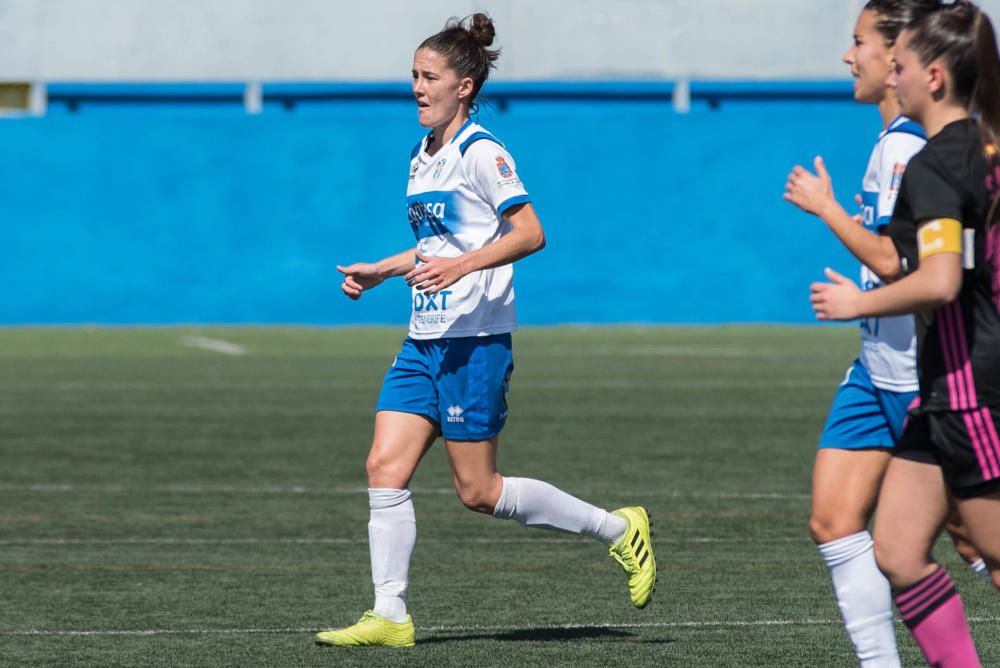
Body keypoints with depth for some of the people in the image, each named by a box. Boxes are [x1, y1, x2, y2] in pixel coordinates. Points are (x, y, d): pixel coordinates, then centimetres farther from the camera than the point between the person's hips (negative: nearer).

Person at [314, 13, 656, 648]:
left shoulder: (480, 152, -12)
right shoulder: (423, 155, 15)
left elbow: (530, 232, -19)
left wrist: (463, 265, -30)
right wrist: (378, 272, 20)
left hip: (474, 340, -8)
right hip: (424, 341, 8)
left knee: (479, 491, -4)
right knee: (385, 467, -3)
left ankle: (619, 530, 10)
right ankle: (389, 617, 0)